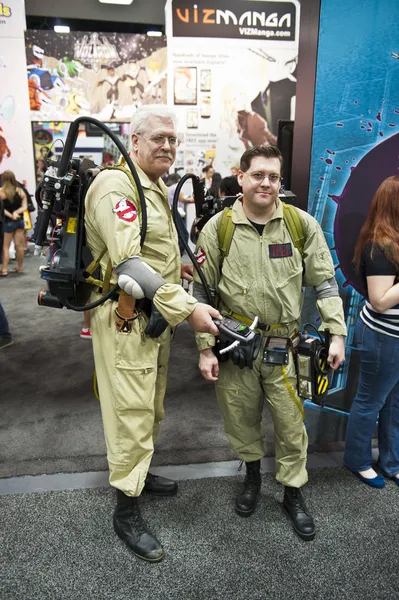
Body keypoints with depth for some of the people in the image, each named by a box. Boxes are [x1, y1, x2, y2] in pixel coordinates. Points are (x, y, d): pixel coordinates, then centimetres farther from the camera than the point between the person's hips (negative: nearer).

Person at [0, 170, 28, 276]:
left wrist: (11, 215, -8)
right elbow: (25, 207, -1)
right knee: (19, 245, 9)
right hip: (20, 221, 4)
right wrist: (16, 212, -12)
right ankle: (20, 267, 19)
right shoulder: (20, 191, 1)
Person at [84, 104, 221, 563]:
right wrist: (187, 308, -29)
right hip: (125, 318, -10)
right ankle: (126, 511, 19)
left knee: (150, 407, 21)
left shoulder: (155, 188, 16)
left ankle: (139, 474, 43)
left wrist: (173, 265, 9)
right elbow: (129, 264, -27)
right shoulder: (116, 185, -17)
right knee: (131, 413, 0)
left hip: (154, 316, 10)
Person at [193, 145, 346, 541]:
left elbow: (324, 283, 4)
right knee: (241, 418, 15)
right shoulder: (218, 228, -5)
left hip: (285, 346, 1)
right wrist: (205, 349, -4)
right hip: (234, 346, 0)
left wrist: (336, 333, -3)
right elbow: (202, 291, -1)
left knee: (291, 424, 10)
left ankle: (293, 493, 34)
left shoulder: (302, 224, -2)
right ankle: (252, 474, 44)